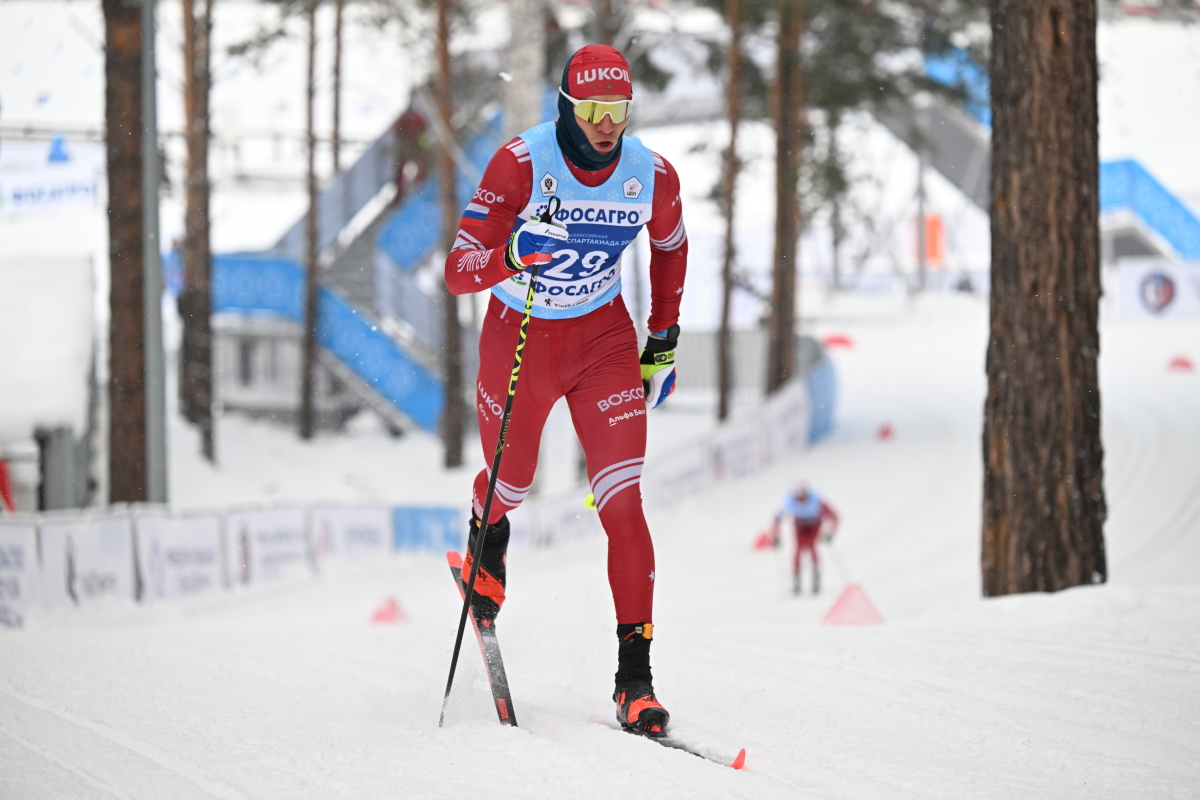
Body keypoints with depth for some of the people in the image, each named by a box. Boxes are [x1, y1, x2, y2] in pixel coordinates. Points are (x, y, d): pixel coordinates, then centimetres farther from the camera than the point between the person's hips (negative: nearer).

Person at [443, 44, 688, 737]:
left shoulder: (653, 176, -14)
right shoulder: (522, 164, -23)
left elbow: (671, 245, 11)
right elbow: (458, 272, -26)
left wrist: (666, 337, 11)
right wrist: (511, 256, -46)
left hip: (604, 339, 1)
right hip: (518, 335, -1)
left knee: (623, 504, -13)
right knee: (511, 485, 19)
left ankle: (636, 677, -11)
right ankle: (486, 549, 59)